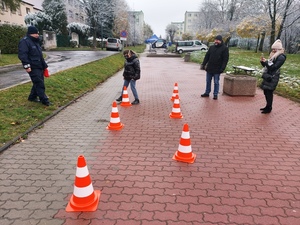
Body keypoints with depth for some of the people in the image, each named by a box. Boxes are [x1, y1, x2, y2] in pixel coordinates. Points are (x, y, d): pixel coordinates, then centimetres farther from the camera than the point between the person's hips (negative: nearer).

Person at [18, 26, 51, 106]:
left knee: (38, 83, 14)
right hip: (33, 68, -9)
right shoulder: (24, 41, -11)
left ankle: (32, 97, 27)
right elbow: (22, 55, -19)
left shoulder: (35, 42, 19)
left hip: (39, 67, 9)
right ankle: (44, 100, -4)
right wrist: (26, 65, -25)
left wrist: (44, 65, 23)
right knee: (39, 84, -9)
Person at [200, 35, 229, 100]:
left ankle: (215, 94, 12)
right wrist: (203, 64, 6)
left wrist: (222, 68, -17)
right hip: (209, 68, 5)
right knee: (208, 81, 11)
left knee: (216, 82, 2)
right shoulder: (211, 47, 10)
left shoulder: (224, 48, -4)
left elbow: (225, 59, -9)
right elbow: (207, 56, 13)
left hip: (217, 70, -5)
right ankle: (207, 93, 23)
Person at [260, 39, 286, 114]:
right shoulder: (273, 55, 16)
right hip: (268, 76, 9)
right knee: (266, 92, 12)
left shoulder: (281, 57, -11)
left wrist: (266, 61, -19)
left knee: (269, 93, -7)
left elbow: (274, 67, -18)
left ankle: (269, 108, 2)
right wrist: (263, 61, 1)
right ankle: (268, 106, 25)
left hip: (272, 78, -9)